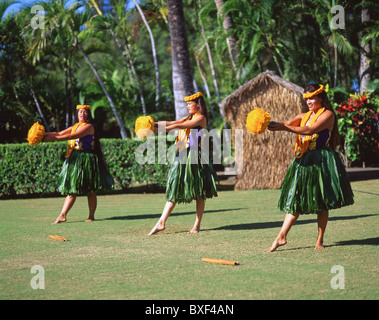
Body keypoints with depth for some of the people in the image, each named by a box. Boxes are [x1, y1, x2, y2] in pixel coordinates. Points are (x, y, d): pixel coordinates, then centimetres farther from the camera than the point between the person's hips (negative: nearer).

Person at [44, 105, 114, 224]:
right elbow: (59, 133, 12)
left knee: (90, 191, -1)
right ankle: (62, 215, -5)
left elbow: (73, 136, -17)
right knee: (71, 189, 1)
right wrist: (45, 134, -4)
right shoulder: (75, 126, 19)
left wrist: (54, 138, -21)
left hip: (86, 159, -7)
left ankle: (91, 216, 5)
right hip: (74, 159, 7)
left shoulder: (89, 127, -6)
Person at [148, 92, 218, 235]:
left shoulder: (200, 118, -3)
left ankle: (197, 225, 4)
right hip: (182, 156, 8)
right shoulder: (189, 118, 23)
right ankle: (161, 222, -2)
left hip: (194, 156, -8)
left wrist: (160, 129, -15)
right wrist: (154, 124, -1)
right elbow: (171, 123, 13)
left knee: (199, 192, -1)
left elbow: (179, 125, -12)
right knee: (174, 188, 2)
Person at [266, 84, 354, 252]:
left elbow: (310, 130, -18)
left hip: (321, 161, -6)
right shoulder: (304, 116, 17)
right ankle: (281, 236, -3)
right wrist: (273, 125, -21)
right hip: (303, 161, 6)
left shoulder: (328, 114, -4)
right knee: (295, 199, 0)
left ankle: (320, 240, 7)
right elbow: (288, 124, 1)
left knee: (322, 203, 0)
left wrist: (285, 128, -26)